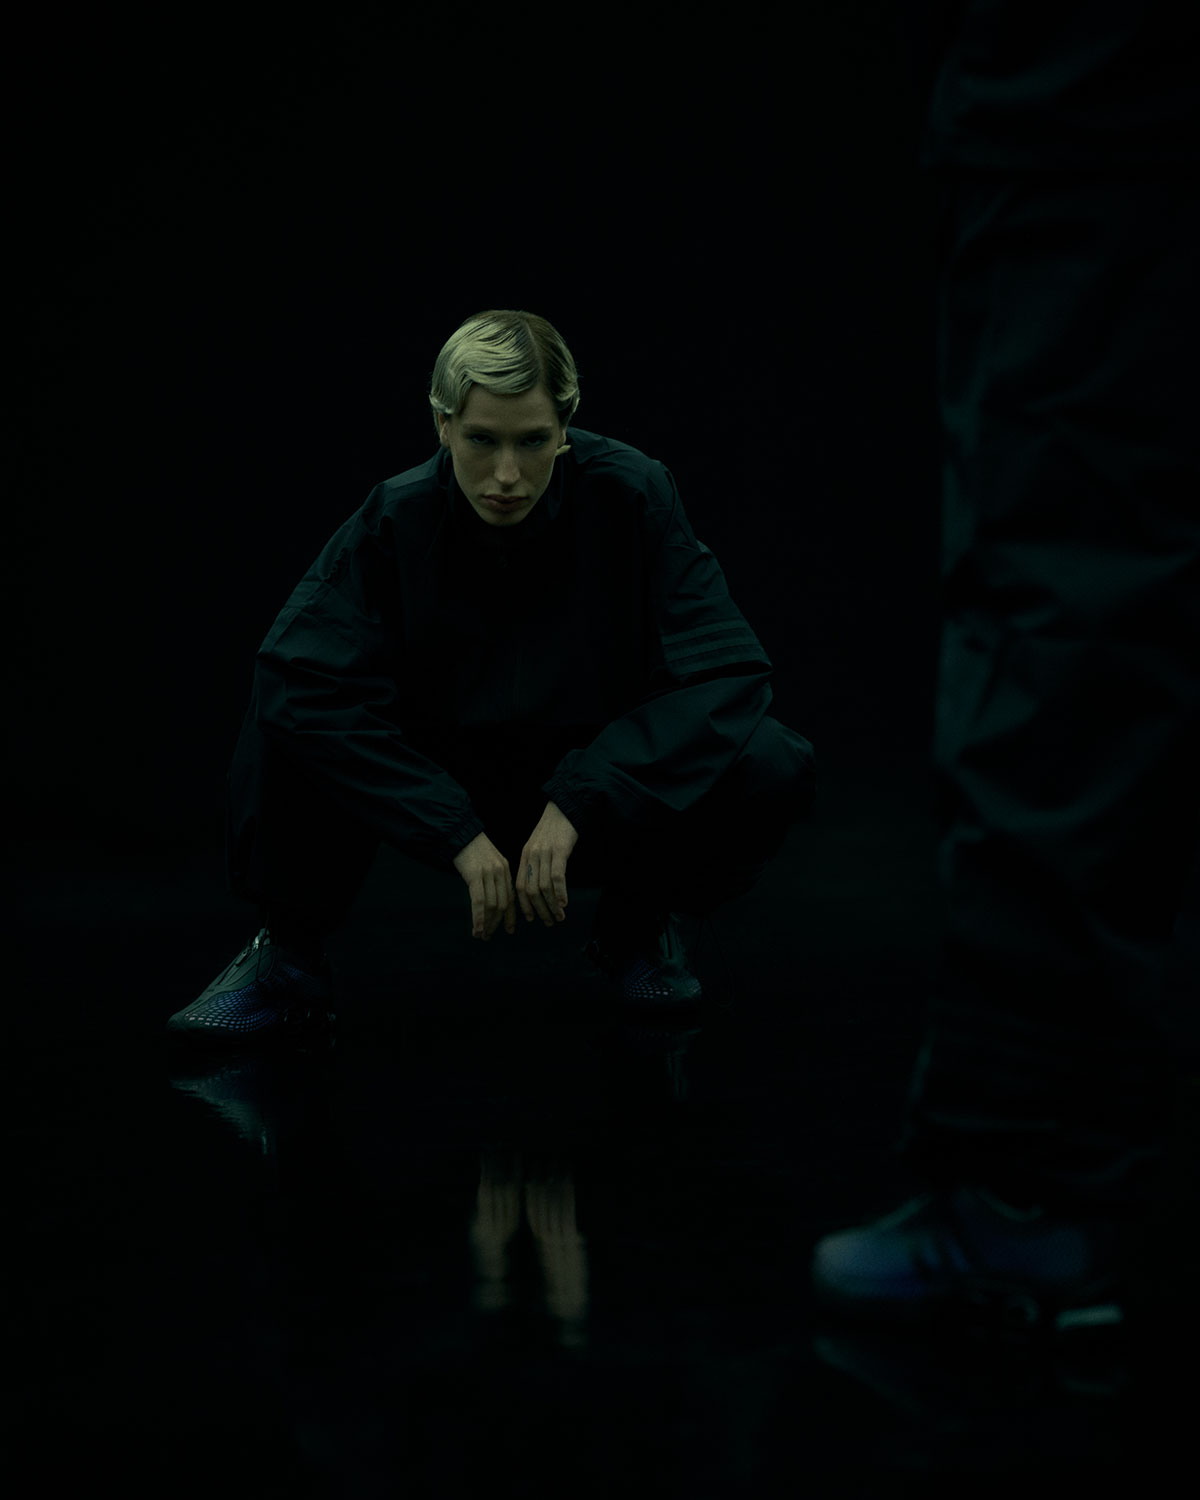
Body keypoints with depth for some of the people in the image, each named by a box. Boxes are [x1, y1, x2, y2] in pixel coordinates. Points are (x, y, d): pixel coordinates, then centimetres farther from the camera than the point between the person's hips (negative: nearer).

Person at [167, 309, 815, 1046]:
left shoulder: (632, 496, -21)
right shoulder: (397, 519, -20)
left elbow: (728, 670, -25)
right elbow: (305, 678, -31)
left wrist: (574, 807, -32)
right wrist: (460, 836, -35)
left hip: (595, 790, 1)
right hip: (445, 785, 0)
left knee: (771, 767, -28)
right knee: (290, 713, -27)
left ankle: (639, 924, 3)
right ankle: (289, 955, -7)